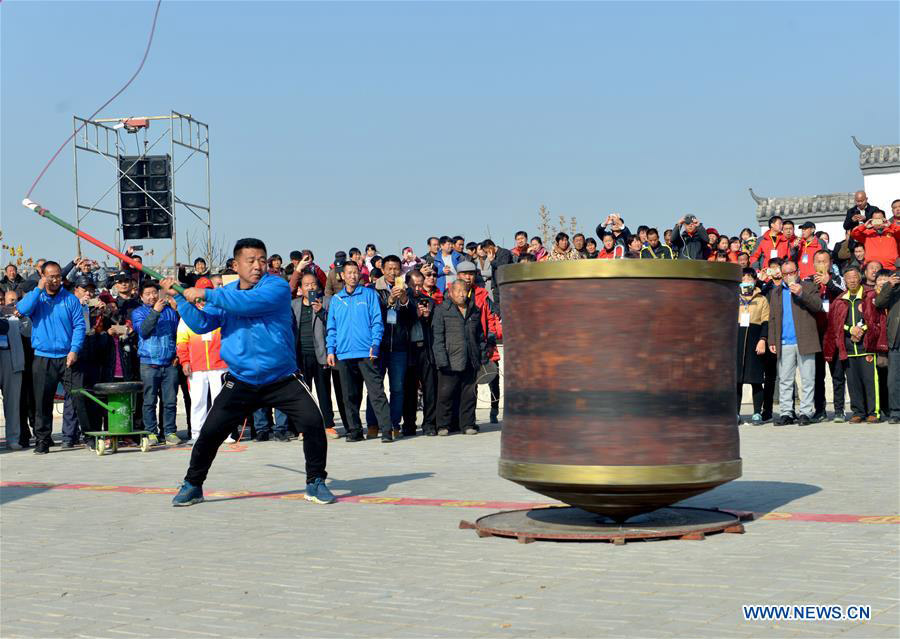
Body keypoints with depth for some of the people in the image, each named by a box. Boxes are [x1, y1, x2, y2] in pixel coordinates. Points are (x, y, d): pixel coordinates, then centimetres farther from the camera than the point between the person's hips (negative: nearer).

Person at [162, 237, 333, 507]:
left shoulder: (277, 286, -12)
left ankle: (316, 483, 4)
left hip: (283, 380, -3)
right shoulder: (225, 293, 6)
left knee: (313, 423, -14)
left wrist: (205, 294, -26)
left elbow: (248, 303, -29)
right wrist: (179, 296, -10)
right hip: (241, 381, 3)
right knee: (209, 432, 0)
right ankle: (192, 485, 19)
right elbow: (201, 324, 0)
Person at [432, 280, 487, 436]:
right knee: (446, 393, -3)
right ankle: (443, 425, 6)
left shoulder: (474, 311, 16)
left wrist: (482, 357, 12)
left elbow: (480, 336, 21)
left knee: (469, 393, 5)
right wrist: (442, 360, -12)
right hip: (450, 361, -4)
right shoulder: (442, 310, 2)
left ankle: (468, 424, 14)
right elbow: (438, 337, -4)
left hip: (471, 362, 4)